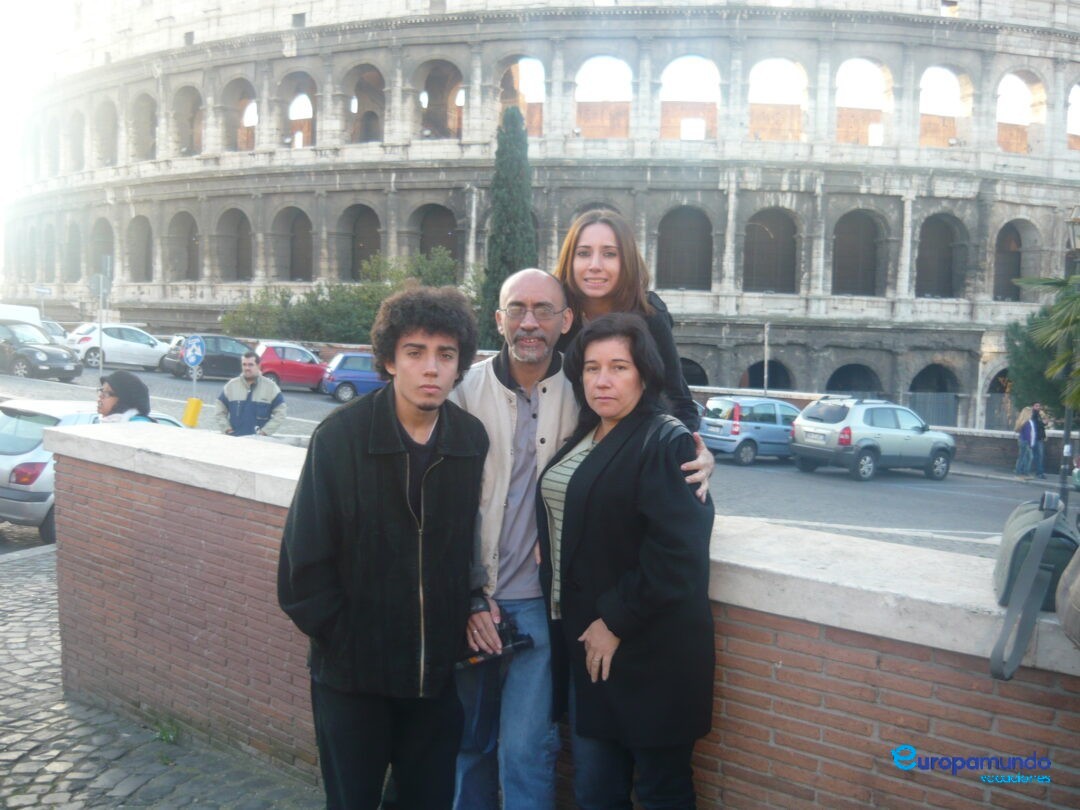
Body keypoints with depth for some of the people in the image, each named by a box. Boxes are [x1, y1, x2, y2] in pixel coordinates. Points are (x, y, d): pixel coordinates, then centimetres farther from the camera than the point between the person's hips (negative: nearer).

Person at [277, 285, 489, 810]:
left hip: (438, 671, 2)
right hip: (351, 673, -2)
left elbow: (475, 545, 3)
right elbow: (304, 556, -9)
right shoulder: (340, 436, -12)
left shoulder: (474, 441, -4)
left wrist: (465, 626, -3)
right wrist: (340, 638, -8)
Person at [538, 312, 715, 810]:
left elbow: (675, 554, -20)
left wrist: (615, 621, -15)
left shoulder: (666, 442, -14)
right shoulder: (582, 438, 11)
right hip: (585, 638, 7)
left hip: (648, 649, -7)